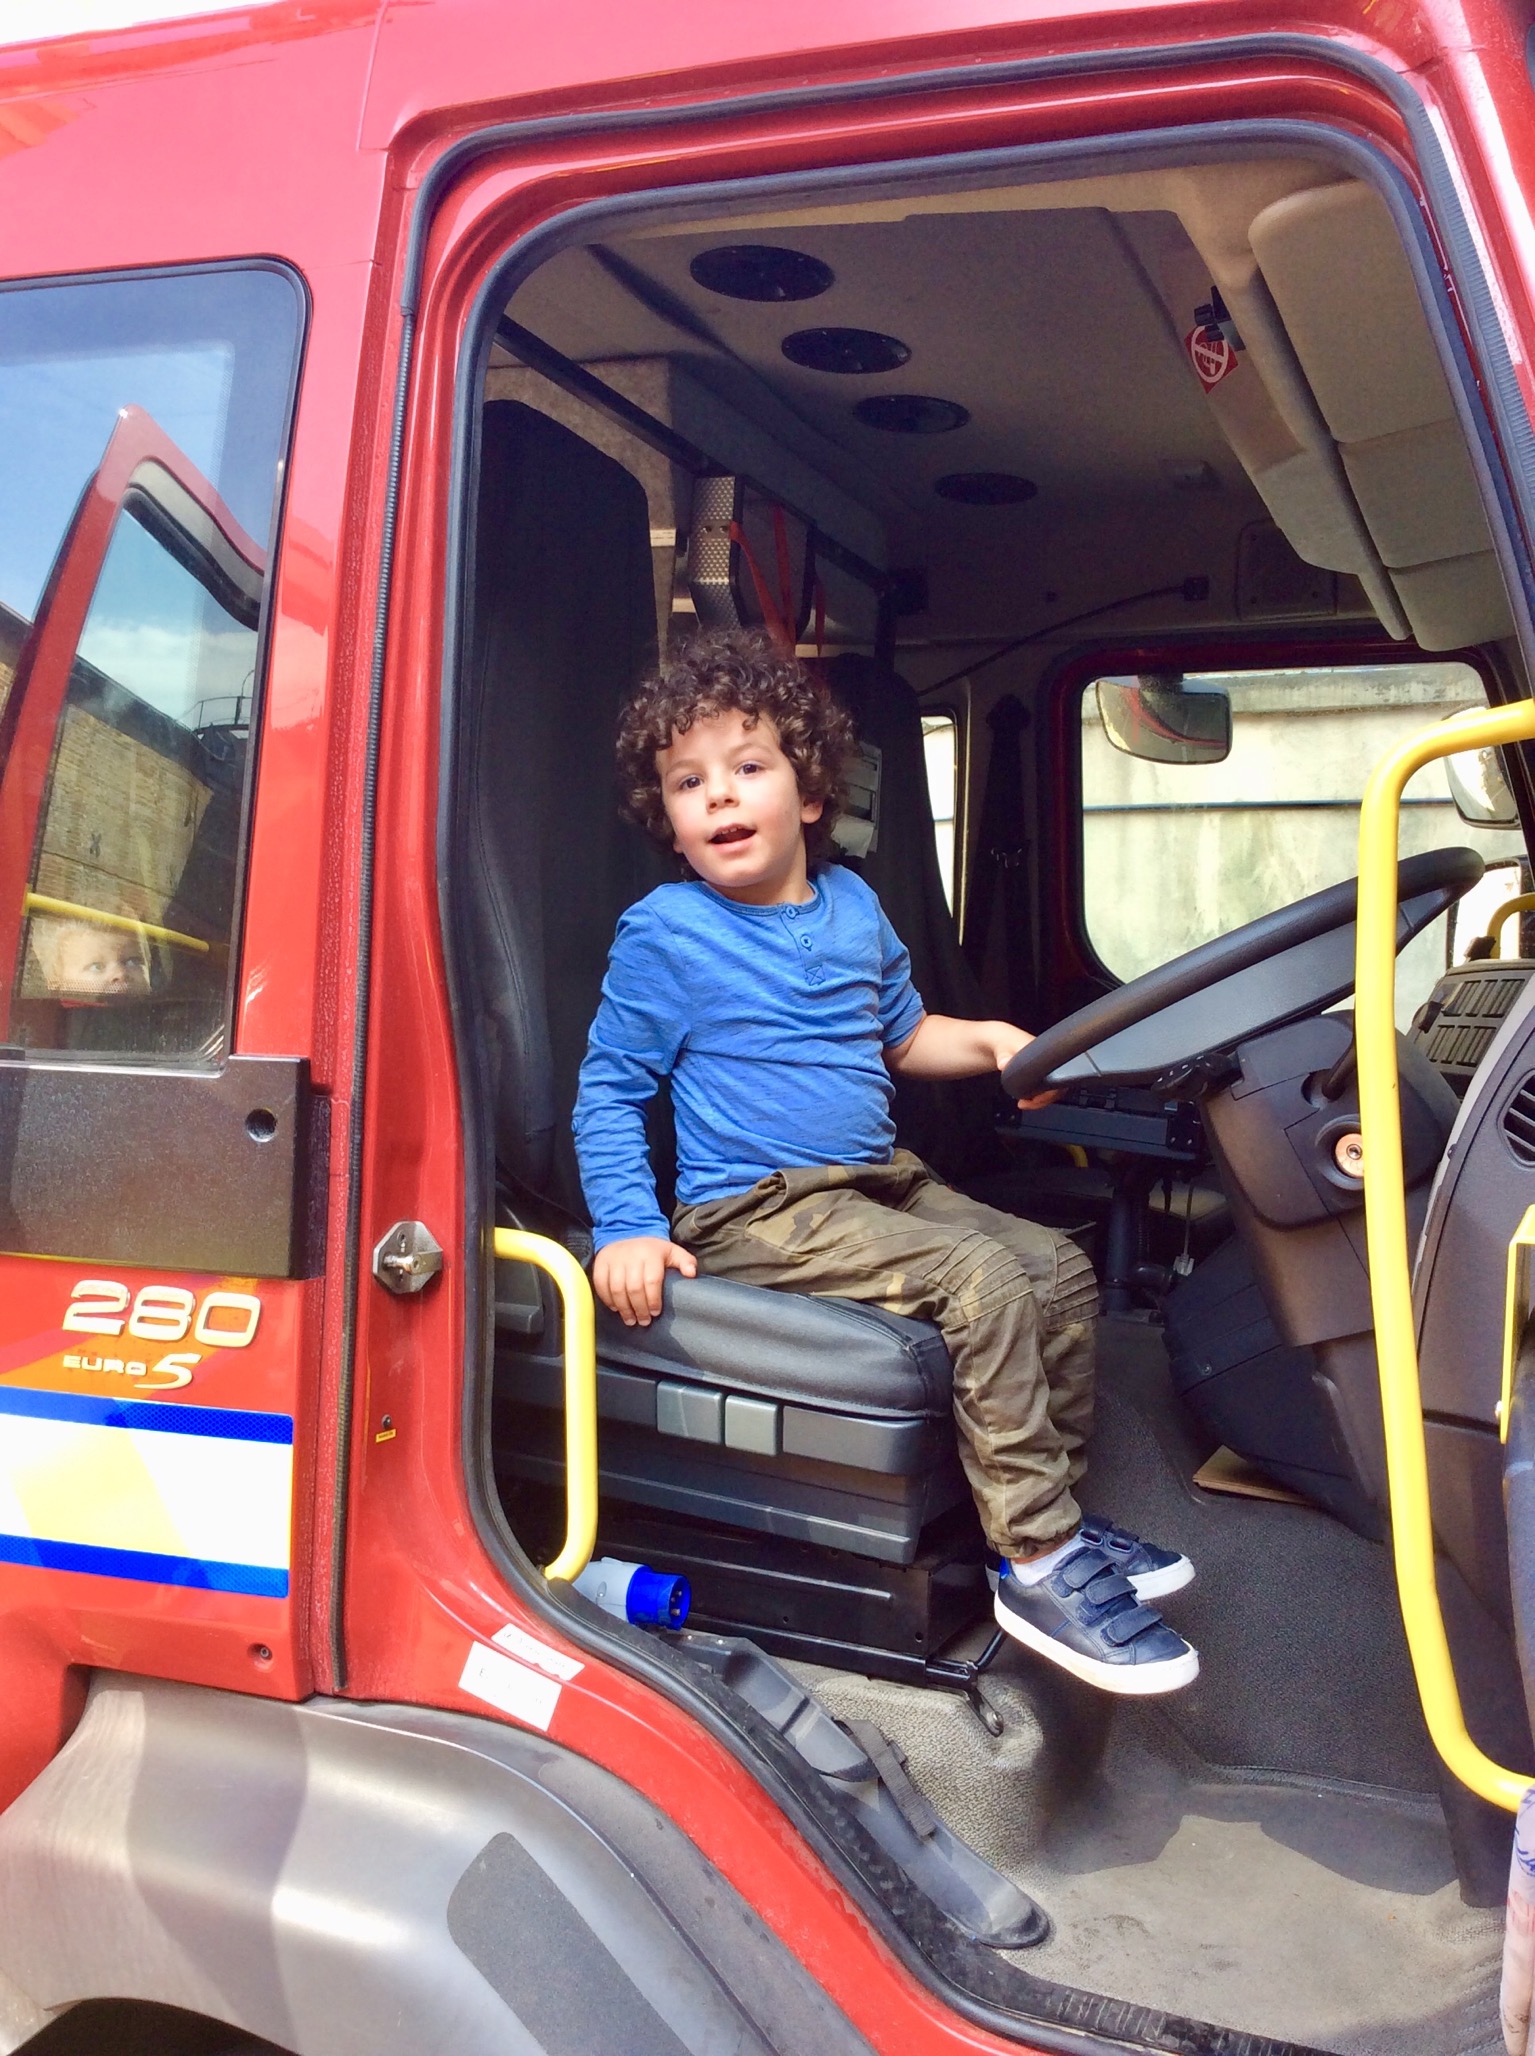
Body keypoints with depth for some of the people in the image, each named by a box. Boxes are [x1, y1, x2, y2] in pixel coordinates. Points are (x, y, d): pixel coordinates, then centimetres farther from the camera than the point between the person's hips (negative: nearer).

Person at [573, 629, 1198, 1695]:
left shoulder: (851, 903, 9)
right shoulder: (663, 935, -9)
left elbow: (901, 1033, 23)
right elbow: (609, 1090, -6)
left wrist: (990, 1041, 4)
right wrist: (626, 1228, -17)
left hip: (880, 1182, 8)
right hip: (757, 1210, -8)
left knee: (1061, 1266, 2)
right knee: (983, 1278, -24)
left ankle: (1051, 1504, 17)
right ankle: (1038, 1561, -15)